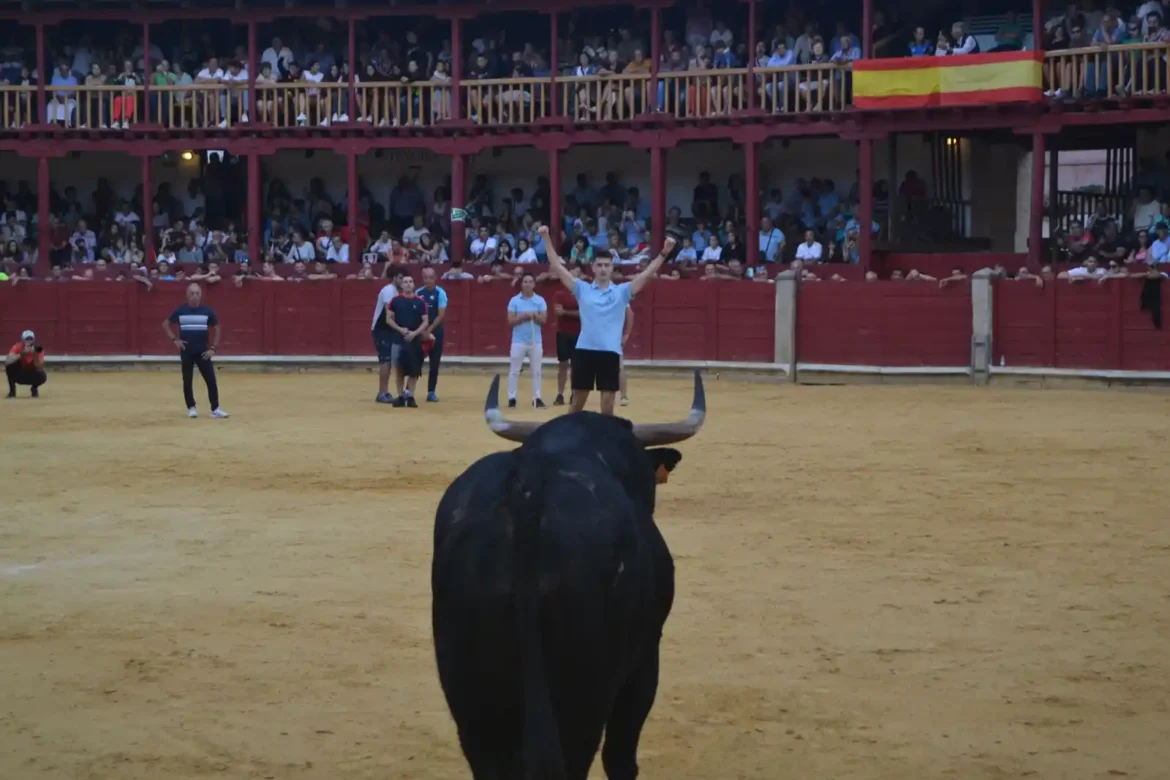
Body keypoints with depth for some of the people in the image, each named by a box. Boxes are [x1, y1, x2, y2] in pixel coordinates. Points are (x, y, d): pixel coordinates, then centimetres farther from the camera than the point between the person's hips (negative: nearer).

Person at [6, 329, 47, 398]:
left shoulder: (37, 349, -17)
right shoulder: (17, 347, -20)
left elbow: (39, 368, -26)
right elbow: (7, 361, -37)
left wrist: (35, 355, -40)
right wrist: (22, 354, -45)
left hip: (31, 376, 0)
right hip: (18, 375, 0)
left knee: (42, 376, -32)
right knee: (10, 363, -30)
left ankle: (34, 388, 5)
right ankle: (12, 389, -12)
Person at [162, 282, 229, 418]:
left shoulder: (207, 311, -3)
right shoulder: (180, 310, -2)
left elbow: (218, 329, 5)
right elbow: (165, 324, 8)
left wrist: (213, 348, -2)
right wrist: (174, 339, -4)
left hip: (203, 351, 0)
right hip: (186, 351, 0)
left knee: (211, 380, -5)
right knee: (187, 381, 6)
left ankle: (215, 409, -1)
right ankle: (191, 408, 17)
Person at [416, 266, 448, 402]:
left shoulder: (440, 293, -7)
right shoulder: (418, 293, 2)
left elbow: (441, 315, -11)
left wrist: (429, 330, -16)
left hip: (436, 331, -2)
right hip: (420, 331, 2)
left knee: (434, 364, 2)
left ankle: (431, 392, 9)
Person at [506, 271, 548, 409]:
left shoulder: (540, 300, 1)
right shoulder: (514, 300, -2)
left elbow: (543, 320, -2)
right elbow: (511, 320, -7)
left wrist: (534, 316, -20)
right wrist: (524, 316, -18)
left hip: (535, 341, 2)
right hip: (519, 341, -2)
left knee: (536, 371, 7)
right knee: (514, 371, 1)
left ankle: (537, 398, 13)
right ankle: (511, 398, 5)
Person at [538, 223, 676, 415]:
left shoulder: (622, 291, 7)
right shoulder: (582, 289, 7)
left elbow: (646, 274, -1)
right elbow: (557, 267, 4)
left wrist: (664, 253, -13)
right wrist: (546, 238, -3)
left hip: (610, 352, 0)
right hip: (584, 350, 0)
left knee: (607, 405, 2)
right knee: (578, 402, 7)